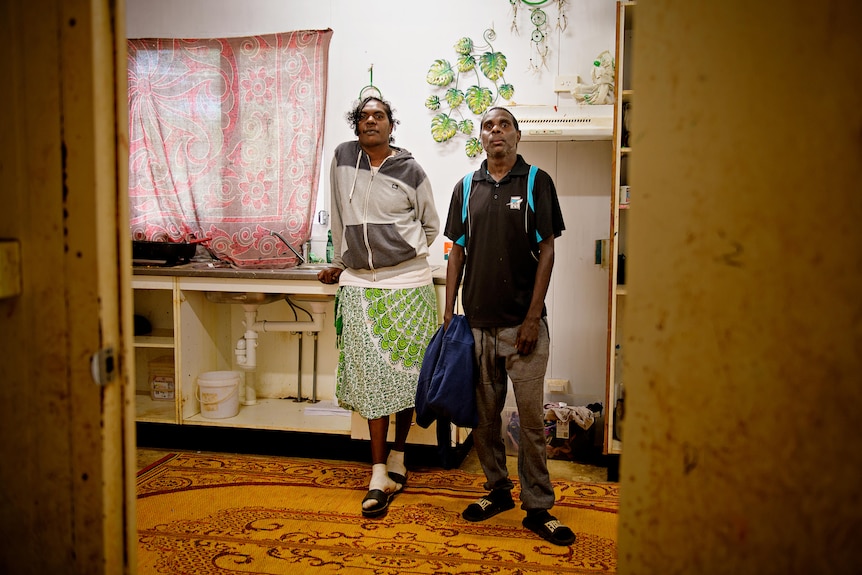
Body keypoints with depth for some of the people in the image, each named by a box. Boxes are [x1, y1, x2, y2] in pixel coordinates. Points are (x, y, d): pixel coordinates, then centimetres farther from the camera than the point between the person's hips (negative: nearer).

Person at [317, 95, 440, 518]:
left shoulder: (411, 170, 1)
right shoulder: (343, 158, 6)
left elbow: (431, 225, 13)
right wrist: (340, 263, 18)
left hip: (407, 283, -1)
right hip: (359, 285, 1)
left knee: (405, 372, 5)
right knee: (370, 376, -1)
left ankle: (397, 456, 23)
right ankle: (379, 474, 5)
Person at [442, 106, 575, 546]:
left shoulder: (537, 182, 1)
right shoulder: (466, 188, 11)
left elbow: (547, 251, -2)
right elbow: (457, 251, 12)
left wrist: (532, 318, -9)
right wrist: (448, 313, 6)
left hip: (523, 322, -3)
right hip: (476, 321, 3)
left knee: (531, 415, 0)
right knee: (484, 414, 10)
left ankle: (538, 508, 11)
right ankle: (497, 490, 26)